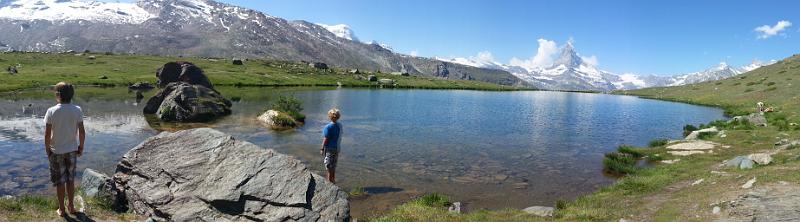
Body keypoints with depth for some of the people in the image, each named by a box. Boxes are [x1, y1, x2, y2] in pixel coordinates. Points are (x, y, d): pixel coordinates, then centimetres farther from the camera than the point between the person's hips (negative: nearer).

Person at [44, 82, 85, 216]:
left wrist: (47, 149, 1)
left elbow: (47, 134, -13)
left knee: (60, 181, 10)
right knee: (70, 179, 16)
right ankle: (71, 206, 26)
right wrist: (81, 147, 7)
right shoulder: (77, 110, -9)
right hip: (72, 150, 2)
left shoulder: (51, 111, -14)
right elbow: (82, 132, -6)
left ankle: (61, 209, 21)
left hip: (56, 151, -2)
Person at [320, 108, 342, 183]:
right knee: (333, 166, 20)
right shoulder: (340, 125, -1)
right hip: (337, 148, 7)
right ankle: (333, 181, 31)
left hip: (330, 149, -7)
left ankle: (330, 182, 12)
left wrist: (322, 149, -9)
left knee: (329, 167, 4)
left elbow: (326, 139, -18)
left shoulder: (328, 127, -21)